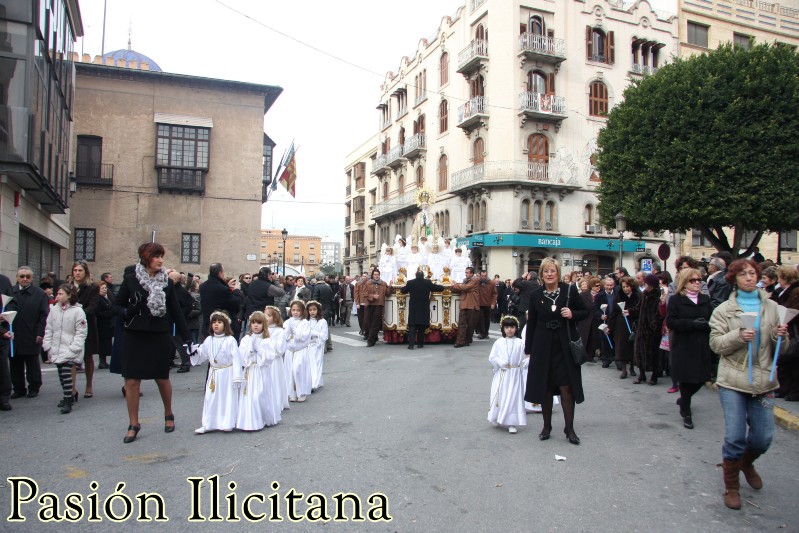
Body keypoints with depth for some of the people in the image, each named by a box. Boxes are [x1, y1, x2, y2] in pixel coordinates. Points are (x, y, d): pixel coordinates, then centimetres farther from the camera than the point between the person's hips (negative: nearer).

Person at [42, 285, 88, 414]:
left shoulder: (77, 311, -10)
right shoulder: (54, 310, 6)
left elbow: (81, 333, -9)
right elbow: (48, 330, 12)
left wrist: (72, 349, -14)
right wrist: (48, 347, 5)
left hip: (70, 350, -6)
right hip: (56, 349, 6)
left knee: (66, 372, -16)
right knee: (61, 374, 12)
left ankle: (68, 402, -8)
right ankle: (71, 395, 29)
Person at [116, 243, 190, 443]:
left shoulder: (166, 282, 2)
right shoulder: (131, 279, -2)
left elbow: (175, 310, 4)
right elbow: (118, 305, 4)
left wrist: (185, 336, 1)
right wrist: (128, 314, -16)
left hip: (160, 336, 1)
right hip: (134, 335, 0)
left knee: (162, 378, 9)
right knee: (132, 380, 1)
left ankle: (169, 415, 30)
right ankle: (134, 424, 14)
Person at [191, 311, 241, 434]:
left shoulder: (230, 340, -11)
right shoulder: (209, 340, 5)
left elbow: (236, 359, -12)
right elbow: (201, 355, 13)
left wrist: (237, 377, -15)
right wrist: (194, 352, -10)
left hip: (227, 374, -5)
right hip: (213, 374, 5)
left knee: (227, 398, 3)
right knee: (210, 398, 8)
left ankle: (227, 423, 14)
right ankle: (208, 424, 17)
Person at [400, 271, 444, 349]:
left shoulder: (410, 283, -3)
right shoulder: (428, 282, -4)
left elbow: (403, 290, 11)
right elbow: (440, 288, 1)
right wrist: (441, 286, 23)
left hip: (413, 308, 0)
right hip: (424, 308, 0)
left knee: (412, 326, 1)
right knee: (421, 326, 11)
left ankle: (411, 344, -11)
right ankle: (420, 343, 14)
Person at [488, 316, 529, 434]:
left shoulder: (520, 343, -1)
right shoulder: (499, 342, -1)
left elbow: (526, 358, 1)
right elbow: (492, 357, -1)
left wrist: (528, 360, -20)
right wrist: (501, 363, -15)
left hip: (515, 375, 0)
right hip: (501, 375, 0)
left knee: (514, 398, 2)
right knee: (500, 397, 7)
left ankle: (512, 423, 9)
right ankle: (497, 419, 26)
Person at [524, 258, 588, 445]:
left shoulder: (569, 291, -3)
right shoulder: (535, 296, 1)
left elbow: (585, 312, 7)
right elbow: (531, 324, 5)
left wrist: (572, 314, -15)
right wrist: (528, 350, 5)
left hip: (565, 346, -1)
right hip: (543, 347, 1)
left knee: (566, 388, 0)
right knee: (545, 387, 8)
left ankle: (569, 428, 14)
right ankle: (546, 426, 23)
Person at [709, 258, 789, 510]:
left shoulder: (771, 307, 8)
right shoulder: (724, 309, 1)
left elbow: (780, 349, 11)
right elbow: (716, 343, -5)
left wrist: (781, 336, -11)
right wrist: (738, 336, -21)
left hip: (763, 381, 3)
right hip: (733, 380, -3)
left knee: (763, 438, 6)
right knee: (735, 437, -3)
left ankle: (746, 463, 40)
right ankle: (731, 487, 17)